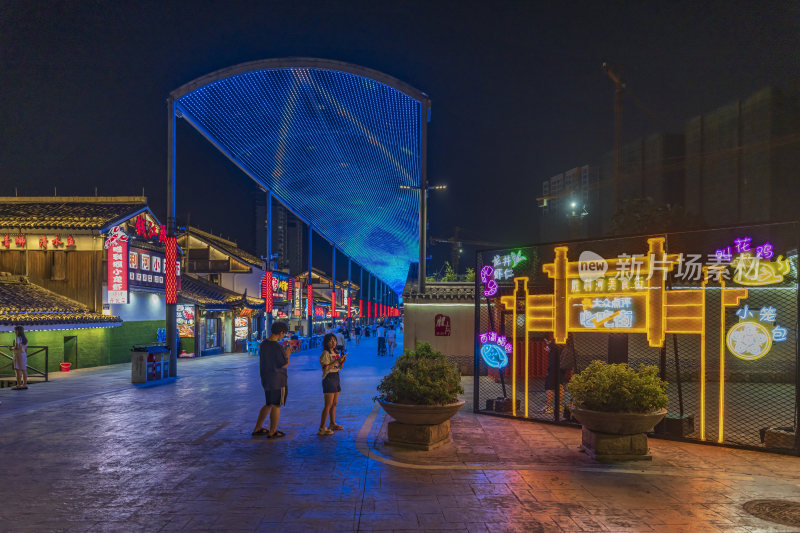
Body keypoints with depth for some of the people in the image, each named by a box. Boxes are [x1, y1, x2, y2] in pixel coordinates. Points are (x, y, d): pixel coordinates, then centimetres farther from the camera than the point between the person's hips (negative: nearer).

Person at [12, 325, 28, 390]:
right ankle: (25, 385, 10)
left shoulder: (17, 338, -10)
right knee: (23, 370, 8)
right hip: (24, 355, 8)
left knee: (18, 370, -9)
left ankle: (19, 385, -12)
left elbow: (17, 347, -21)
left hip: (18, 354, -8)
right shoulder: (25, 338, 13)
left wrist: (12, 348, -1)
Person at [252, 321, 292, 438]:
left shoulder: (263, 344, 6)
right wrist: (287, 355, 2)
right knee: (276, 406, 4)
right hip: (277, 380, -8)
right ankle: (272, 432, 13)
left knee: (269, 404, 21)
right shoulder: (277, 347, -21)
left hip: (266, 379, 8)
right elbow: (285, 365, -16)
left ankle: (257, 428, 25)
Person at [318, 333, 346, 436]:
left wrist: (342, 361, -2)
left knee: (334, 403, 14)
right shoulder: (325, 353, -11)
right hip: (328, 378, -8)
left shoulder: (336, 353, 14)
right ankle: (321, 428, -10)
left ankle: (332, 424, 26)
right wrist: (337, 361, -23)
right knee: (328, 404, -11)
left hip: (336, 378, 8)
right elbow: (325, 368, -21)